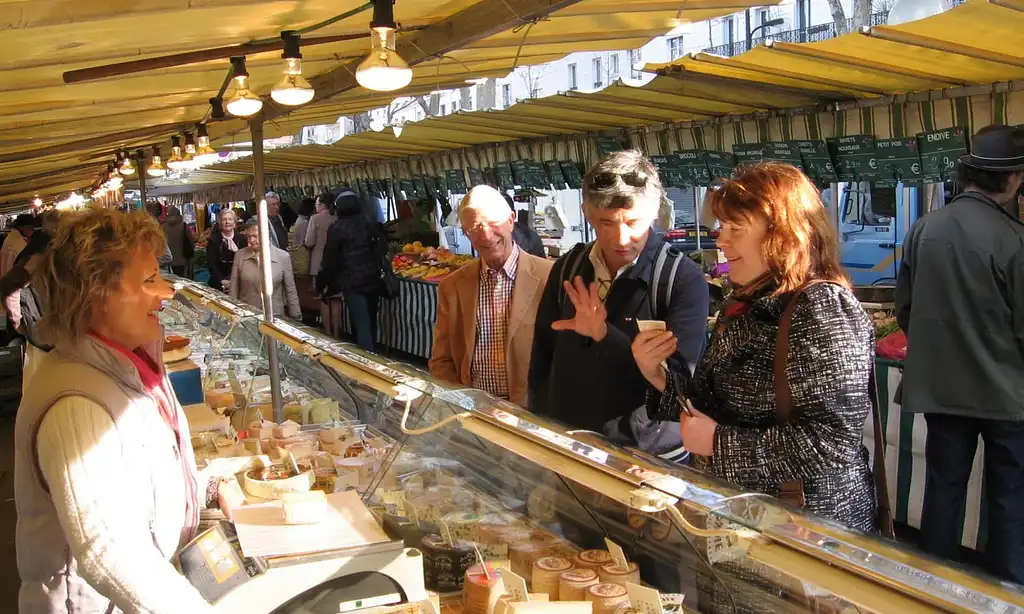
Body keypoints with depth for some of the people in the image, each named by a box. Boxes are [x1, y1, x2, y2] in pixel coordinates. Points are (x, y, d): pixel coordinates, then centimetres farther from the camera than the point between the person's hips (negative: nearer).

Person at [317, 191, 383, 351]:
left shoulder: (336, 228, -8)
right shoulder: (370, 224, 7)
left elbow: (330, 259, -6)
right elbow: (382, 249, 12)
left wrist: (322, 283, 4)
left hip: (352, 282, -5)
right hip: (372, 280, 6)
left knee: (361, 324, -6)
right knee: (370, 321, 16)